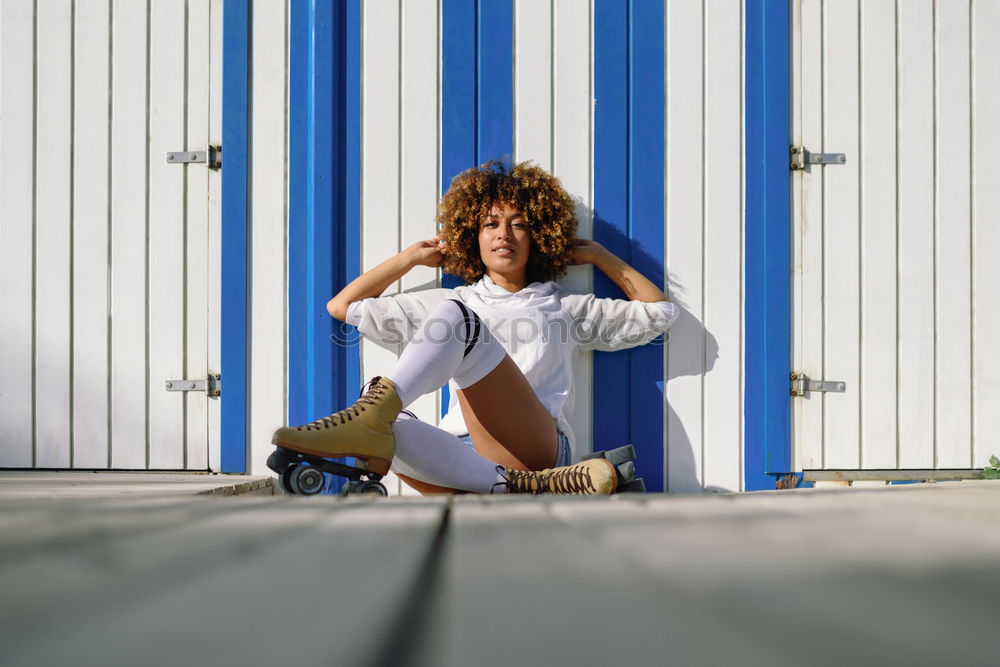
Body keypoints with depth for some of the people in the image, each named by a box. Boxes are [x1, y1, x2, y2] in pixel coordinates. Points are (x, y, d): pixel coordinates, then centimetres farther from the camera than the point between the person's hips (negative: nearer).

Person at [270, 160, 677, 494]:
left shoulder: (565, 308, 28)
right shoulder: (451, 301, 31)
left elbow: (659, 312, 28)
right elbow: (342, 306, 30)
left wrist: (600, 257, 31)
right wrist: (411, 257, 32)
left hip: (535, 448, -2)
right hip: (464, 458, 2)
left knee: (454, 317, -23)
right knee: (387, 430, -35)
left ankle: (372, 413, -48)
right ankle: (526, 487, -46)